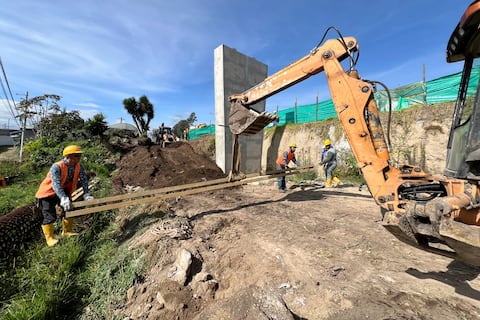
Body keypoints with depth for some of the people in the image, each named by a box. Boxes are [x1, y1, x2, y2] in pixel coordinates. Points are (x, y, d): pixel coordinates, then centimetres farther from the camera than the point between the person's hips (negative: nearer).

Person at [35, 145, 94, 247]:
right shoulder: (56, 167, -31)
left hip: (64, 192, 6)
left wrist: (86, 194, -34)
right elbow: (56, 184, -42)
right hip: (47, 193, -6)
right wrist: (63, 198, -53)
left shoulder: (79, 167, -14)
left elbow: (84, 180, -21)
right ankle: (50, 238, 9)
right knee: (50, 217, -9)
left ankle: (67, 231, 32)